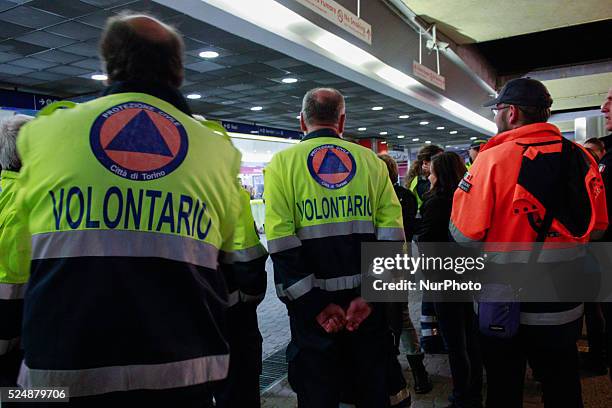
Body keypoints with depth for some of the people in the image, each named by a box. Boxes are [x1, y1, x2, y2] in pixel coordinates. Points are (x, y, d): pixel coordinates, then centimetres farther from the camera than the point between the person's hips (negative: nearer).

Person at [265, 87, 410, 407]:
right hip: (369, 303, 2)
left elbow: (281, 244, -12)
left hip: (311, 305, -2)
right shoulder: (370, 160, 4)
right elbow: (391, 233, -3)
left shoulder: (283, 162, -2)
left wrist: (317, 304, -9)